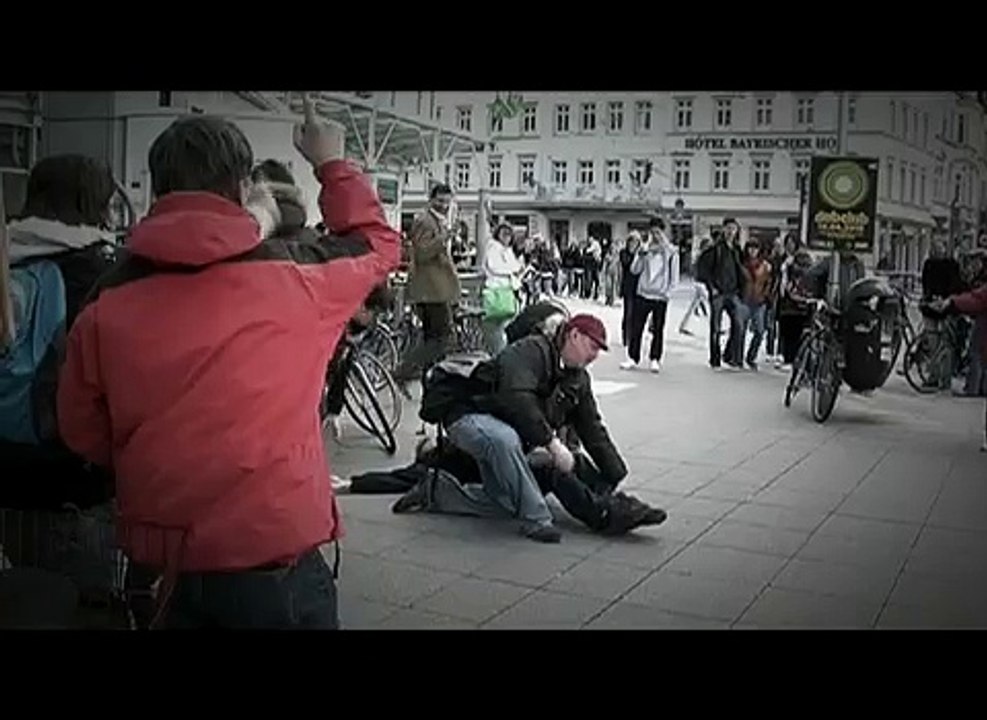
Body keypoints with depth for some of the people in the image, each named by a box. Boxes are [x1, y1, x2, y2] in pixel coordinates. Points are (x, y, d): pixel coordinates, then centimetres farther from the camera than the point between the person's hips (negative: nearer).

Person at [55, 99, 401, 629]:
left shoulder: (107, 306, -5)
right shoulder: (292, 275, -11)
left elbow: (83, 434, 7)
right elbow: (376, 244, 10)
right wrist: (332, 166, 24)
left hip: (161, 557, 3)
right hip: (273, 557, -3)